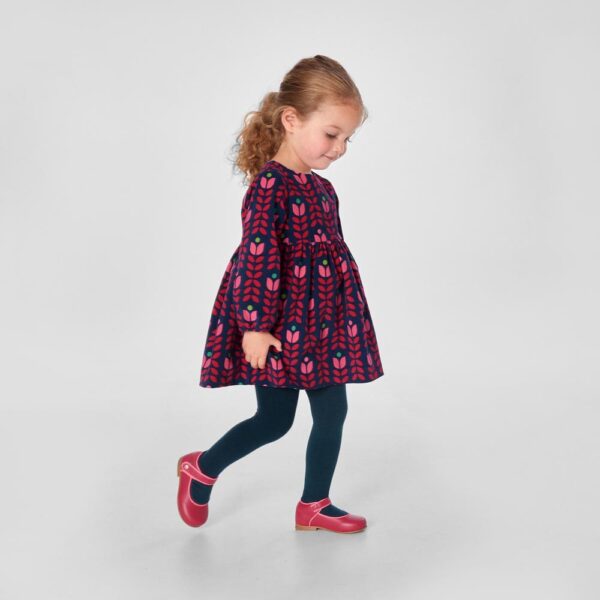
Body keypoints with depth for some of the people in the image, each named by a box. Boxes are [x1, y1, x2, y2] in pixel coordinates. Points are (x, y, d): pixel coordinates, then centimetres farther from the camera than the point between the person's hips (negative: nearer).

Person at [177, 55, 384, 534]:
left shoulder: (321, 188, 9)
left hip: (323, 322, 8)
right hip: (280, 324, -8)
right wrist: (255, 326, -24)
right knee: (275, 420, 4)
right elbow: (257, 258, -22)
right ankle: (201, 469, 27)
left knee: (332, 411, 10)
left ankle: (315, 504, 25)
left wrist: (345, 321, 23)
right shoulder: (270, 184, -18)